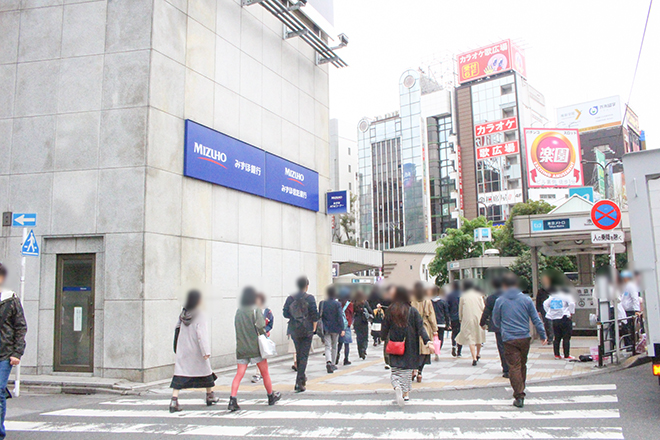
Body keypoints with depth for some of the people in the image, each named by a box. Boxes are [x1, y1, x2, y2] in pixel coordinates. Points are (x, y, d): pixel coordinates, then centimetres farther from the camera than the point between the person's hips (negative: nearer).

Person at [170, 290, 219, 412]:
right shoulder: (199, 316, -14)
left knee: (180, 374, 1)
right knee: (206, 371, 15)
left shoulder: (183, 314, 3)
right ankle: (210, 396, 29)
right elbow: (202, 334, -21)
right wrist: (206, 351, -23)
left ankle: (174, 400, -11)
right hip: (196, 351, -4)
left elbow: (177, 329, 11)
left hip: (182, 351, 4)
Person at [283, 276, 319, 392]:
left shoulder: (290, 298, 0)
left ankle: (302, 378, 32)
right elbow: (314, 315, -11)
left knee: (298, 354, 19)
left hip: (294, 330, 4)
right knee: (304, 356, 0)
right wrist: (314, 328, 1)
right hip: (306, 330, -4)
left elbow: (285, 313, 2)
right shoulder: (310, 298, -8)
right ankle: (299, 383, -7)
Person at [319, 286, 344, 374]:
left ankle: (328, 362, -24)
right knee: (334, 347, 15)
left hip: (326, 329, 1)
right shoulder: (337, 304, -8)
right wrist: (342, 329, -9)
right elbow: (340, 317, -12)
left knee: (327, 347, -1)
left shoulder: (322, 303, -1)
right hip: (335, 328, -1)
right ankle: (332, 364, 22)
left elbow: (320, 316, 5)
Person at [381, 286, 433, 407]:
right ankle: (406, 393, 16)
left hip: (394, 345, 0)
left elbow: (385, 328, 4)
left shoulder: (390, 311, -3)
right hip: (410, 346, 0)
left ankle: (397, 387, -22)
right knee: (407, 368, 13)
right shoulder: (413, 311, -6)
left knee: (396, 368, 5)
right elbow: (420, 328, -12)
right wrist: (427, 341, -13)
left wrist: (385, 339, 22)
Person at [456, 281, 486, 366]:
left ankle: (474, 358, -14)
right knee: (479, 336, 19)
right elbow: (483, 307, 2)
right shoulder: (478, 295, 1)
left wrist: (460, 319, 18)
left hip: (468, 319, -2)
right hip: (478, 318, 2)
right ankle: (478, 354, 36)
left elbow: (460, 309, 5)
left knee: (470, 338, -3)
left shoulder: (463, 296, -1)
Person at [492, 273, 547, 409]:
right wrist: (543, 336, 12)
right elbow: (536, 319, 4)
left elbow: (495, 322, 10)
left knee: (514, 367, 0)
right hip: (525, 337, 3)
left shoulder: (500, 301, -1)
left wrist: (500, 331, 30)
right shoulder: (526, 299, 2)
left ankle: (519, 396, -5)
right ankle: (520, 391, 31)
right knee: (522, 365, 18)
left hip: (509, 339, -3)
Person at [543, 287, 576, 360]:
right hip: (564, 319, -6)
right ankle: (566, 355, 2)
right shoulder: (566, 295, -6)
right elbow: (571, 303, -20)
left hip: (554, 319, 6)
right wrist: (571, 313, -8)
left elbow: (545, 304, 14)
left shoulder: (552, 296, 12)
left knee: (557, 338, 13)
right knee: (566, 338, 1)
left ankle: (556, 355, 16)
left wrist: (549, 312, 14)